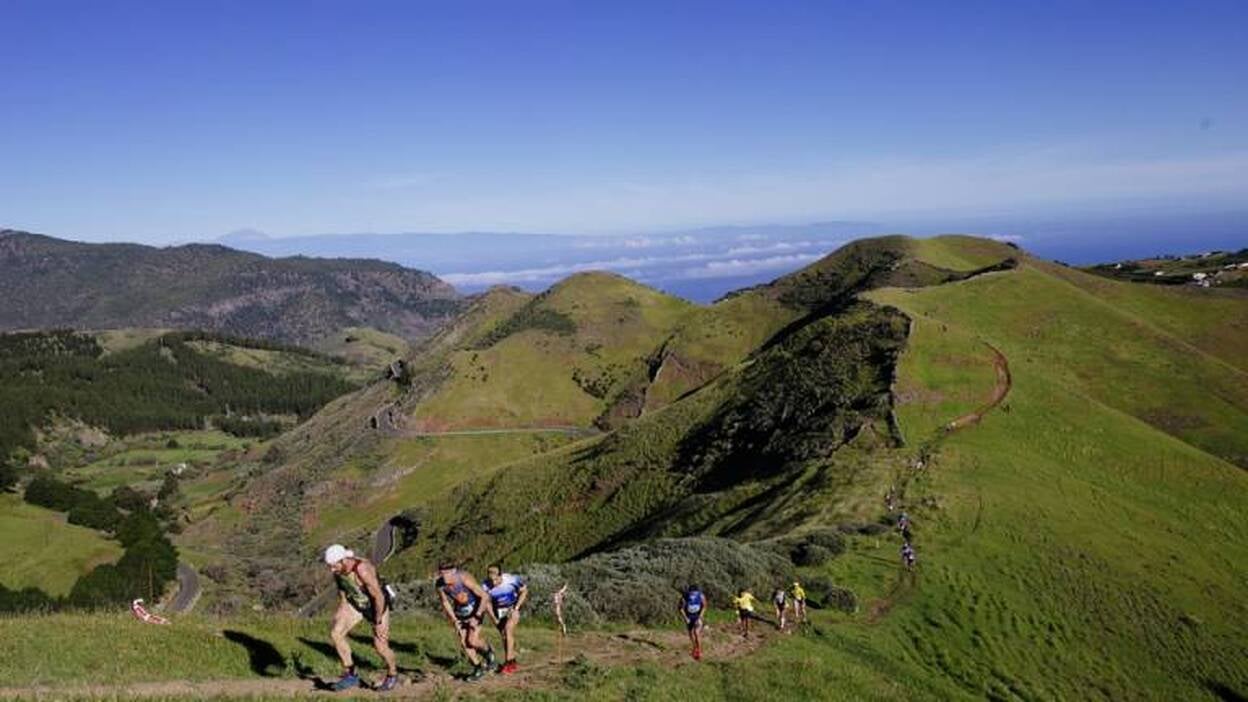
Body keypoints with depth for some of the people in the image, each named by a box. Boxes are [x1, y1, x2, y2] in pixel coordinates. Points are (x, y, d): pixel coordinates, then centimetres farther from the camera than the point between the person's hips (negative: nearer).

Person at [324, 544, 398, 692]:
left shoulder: (363, 569, -38)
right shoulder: (337, 569, -16)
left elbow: (379, 596, -30)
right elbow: (341, 587, 6)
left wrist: (378, 622, -23)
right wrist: (341, 609, 6)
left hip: (378, 604, -6)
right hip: (355, 602, 6)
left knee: (380, 645, -7)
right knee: (335, 633, -11)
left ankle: (392, 675, 23)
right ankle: (350, 675, 2)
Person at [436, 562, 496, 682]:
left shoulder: (465, 579, -34)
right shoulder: (440, 584, -20)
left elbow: (485, 596, -27)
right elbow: (445, 602, -1)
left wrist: (477, 617, -25)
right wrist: (454, 620, -5)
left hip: (476, 609, -5)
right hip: (460, 612, 5)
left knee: (472, 640, -15)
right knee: (464, 643, -2)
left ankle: (488, 651, 16)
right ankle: (478, 669, 16)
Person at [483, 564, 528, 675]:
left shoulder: (512, 579, -31)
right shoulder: (486, 585, -24)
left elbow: (524, 591, -11)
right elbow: (487, 602, -5)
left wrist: (516, 608, -16)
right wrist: (494, 618, -7)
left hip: (513, 608, -3)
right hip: (498, 611, 3)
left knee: (508, 630, -20)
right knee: (504, 635, 4)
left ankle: (508, 662, -18)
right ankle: (513, 662, 19)